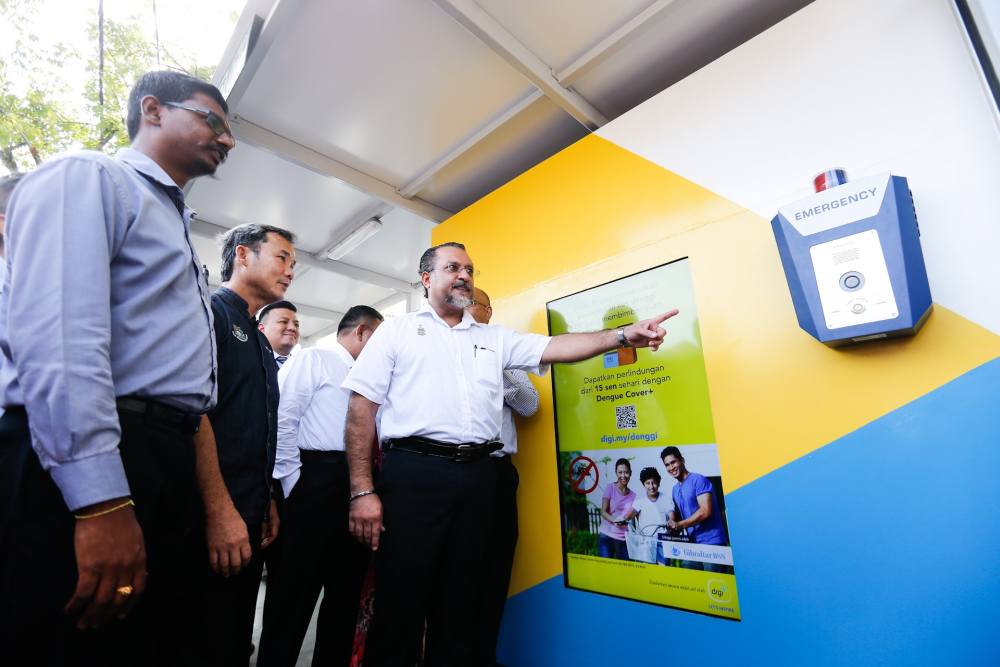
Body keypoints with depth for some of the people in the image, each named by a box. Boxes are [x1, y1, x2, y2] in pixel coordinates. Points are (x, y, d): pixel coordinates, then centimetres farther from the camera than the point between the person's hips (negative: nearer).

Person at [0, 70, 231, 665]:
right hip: (88, 467, -8)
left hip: (162, 462, 9)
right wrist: (100, 502, -24)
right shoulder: (85, 177, -1)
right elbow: (57, 335, -17)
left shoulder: (177, 224, 24)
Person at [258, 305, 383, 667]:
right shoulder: (312, 359, -2)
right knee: (294, 593, 3)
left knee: (347, 589, 15)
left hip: (356, 483, 8)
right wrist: (292, 481, -13)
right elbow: (282, 419, -11)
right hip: (316, 479, -7)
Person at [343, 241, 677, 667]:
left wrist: (623, 336, -7)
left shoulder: (495, 339, 17)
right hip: (413, 472, -3)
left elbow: (554, 348, 7)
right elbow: (362, 408, 1)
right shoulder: (397, 330, 7)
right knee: (400, 604, 4)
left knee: (461, 604, 14)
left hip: (478, 476, 4)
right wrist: (363, 490, -8)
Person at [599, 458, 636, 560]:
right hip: (606, 535, -3)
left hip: (624, 538, 3)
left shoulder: (633, 495, 8)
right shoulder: (610, 488, -2)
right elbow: (603, 512, -7)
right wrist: (614, 521, -24)